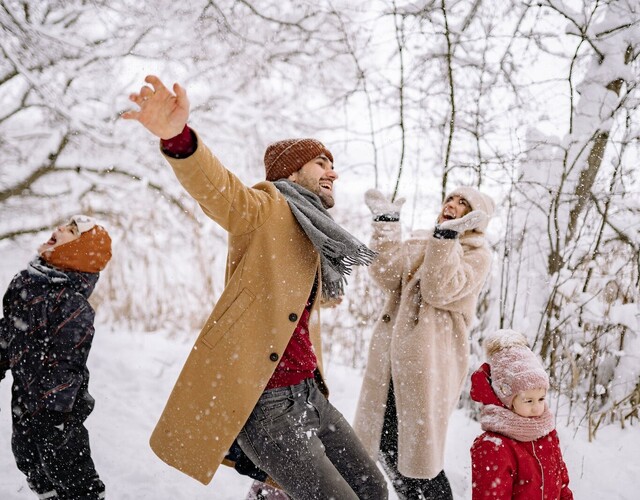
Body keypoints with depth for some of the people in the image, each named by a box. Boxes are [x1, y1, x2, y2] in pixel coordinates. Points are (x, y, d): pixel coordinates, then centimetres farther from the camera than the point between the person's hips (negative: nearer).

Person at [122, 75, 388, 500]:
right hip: (264, 404, -8)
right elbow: (216, 186, -29)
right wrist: (178, 138, -46)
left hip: (308, 395, 9)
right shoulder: (266, 210, -7)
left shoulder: (314, 242, 18)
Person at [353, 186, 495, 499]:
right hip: (391, 355, 6)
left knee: (417, 449, -3)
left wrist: (447, 234, -23)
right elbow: (387, 278, 1)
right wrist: (387, 224, -3)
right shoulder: (419, 243, 18)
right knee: (385, 445, 11)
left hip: (428, 360, -6)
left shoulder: (477, 255, 1)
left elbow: (440, 291, -16)